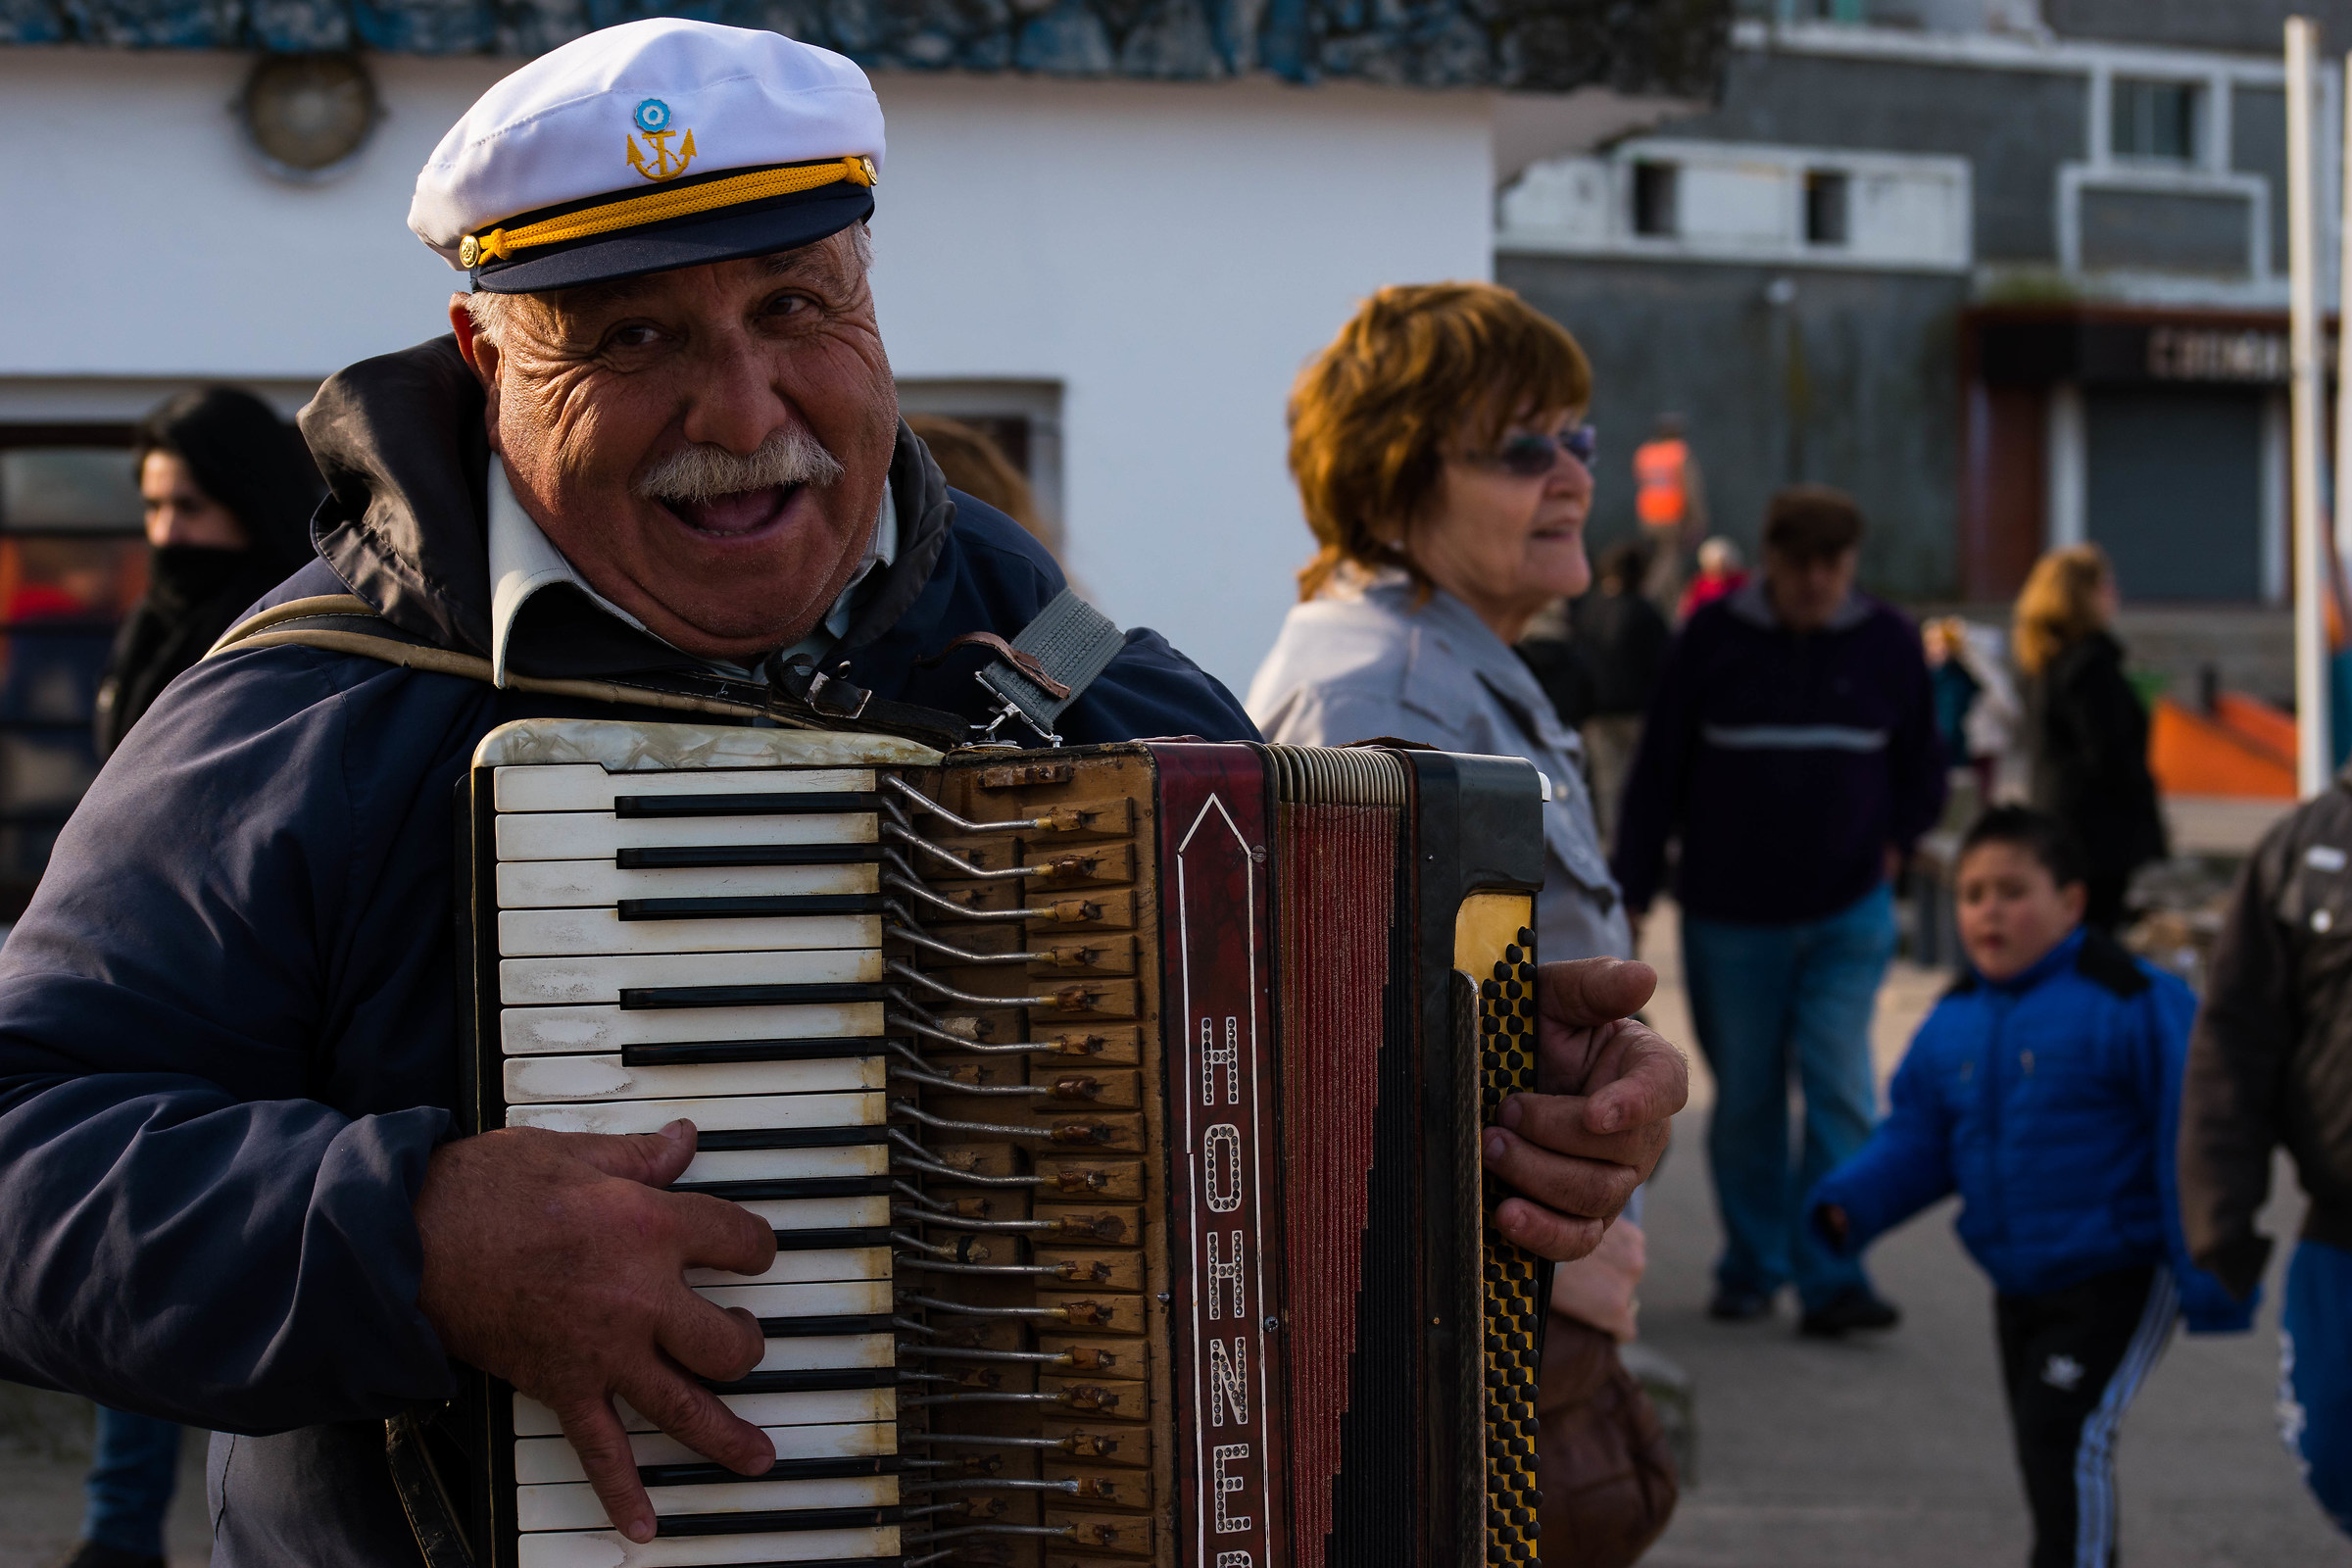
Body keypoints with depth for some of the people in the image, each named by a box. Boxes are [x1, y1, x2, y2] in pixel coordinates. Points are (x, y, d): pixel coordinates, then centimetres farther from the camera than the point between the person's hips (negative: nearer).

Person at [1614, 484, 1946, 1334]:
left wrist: (1892, 843, 5)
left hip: (1848, 914, 1)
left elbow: (1921, 767, 15)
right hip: (1729, 914, 0)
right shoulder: (1713, 636, -6)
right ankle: (1750, 1267, 22)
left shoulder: (1888, 642, -1)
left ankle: (1830, 1276, -4)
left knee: (1840, 1089, -8)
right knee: (1744, 1098, 8)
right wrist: (1632, 892, -3)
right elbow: (1658, 770, -2)